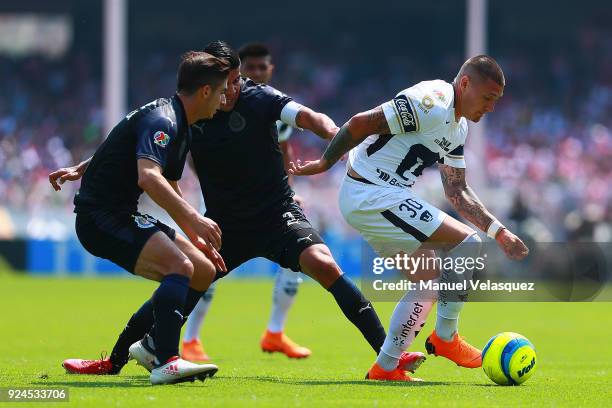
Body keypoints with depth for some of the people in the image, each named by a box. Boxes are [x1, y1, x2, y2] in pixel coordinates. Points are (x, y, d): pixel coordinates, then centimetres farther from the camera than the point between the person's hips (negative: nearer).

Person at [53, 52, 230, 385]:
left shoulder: (181, 128, 17)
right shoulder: (161, 119, -17)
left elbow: (169, 188, 29)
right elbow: (148, 177, -34)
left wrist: (196, 237, 23)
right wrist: (193, 218, -37)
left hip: (124, 216, 11)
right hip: (100, 216, -11)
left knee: (204, 270, 9)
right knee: (181, 266, -27)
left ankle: (152, 347, 19)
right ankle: (165, 363, -35)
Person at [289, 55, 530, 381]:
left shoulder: (458, 127, 14)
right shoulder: (432, 103, -19)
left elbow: (457, 192, 19)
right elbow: (360, 124, -20)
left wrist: (499, 232, 11)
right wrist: (324, 163, -9)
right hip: (373, 197, -11)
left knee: (432, 278, 16)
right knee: (466, 241, -12)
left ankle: (386, 367, 19)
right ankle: (445, 338, 1)